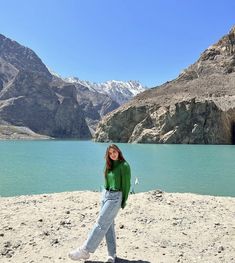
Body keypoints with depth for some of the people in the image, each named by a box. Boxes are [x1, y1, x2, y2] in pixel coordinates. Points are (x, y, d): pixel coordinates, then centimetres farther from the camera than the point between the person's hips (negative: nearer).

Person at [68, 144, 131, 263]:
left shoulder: (124, 165, -11)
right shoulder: (109, 165, 10)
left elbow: (126, 185, -8)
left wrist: (124, 202, -5)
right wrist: (105, 193, 13)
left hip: (115, 197, -7)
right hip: (105, 194, 7)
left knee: (101, 224, -4)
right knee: (108, 225, 9)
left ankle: (85, 250, 2)